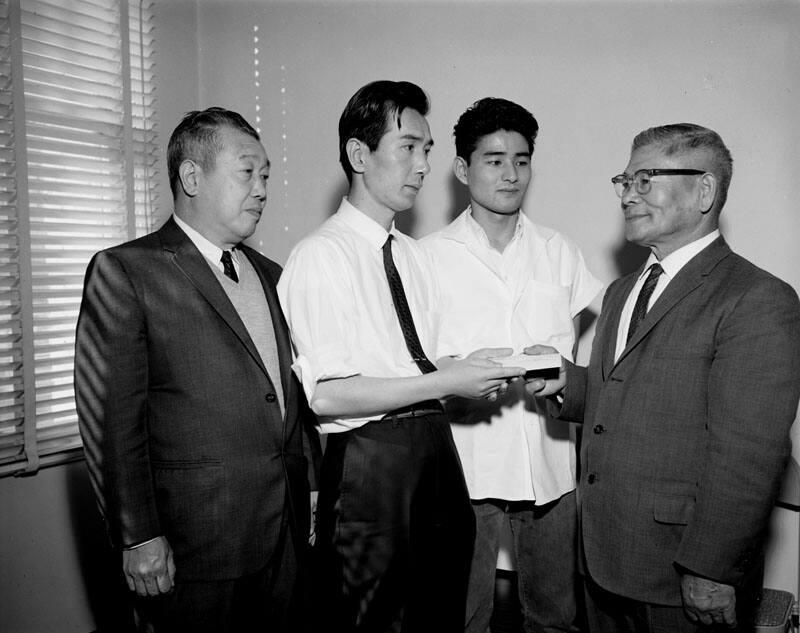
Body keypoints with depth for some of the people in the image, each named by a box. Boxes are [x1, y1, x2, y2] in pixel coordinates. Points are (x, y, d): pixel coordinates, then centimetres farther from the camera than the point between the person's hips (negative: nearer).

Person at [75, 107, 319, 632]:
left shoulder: (270, 274, 14)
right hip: (197, 544, -6)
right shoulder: (125, 271, -7)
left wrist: (313, 488, 11)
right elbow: (111, 418, -10)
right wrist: (138, 537, -12)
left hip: (289, 530, 6)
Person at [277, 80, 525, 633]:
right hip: (368, 464, -7)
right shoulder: (321, 255, -11)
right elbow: (326, 395, -18)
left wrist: (470, 368, -5)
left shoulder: (416, 256, 14)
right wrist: (445, 381, -17)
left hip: (438, 455, 7)